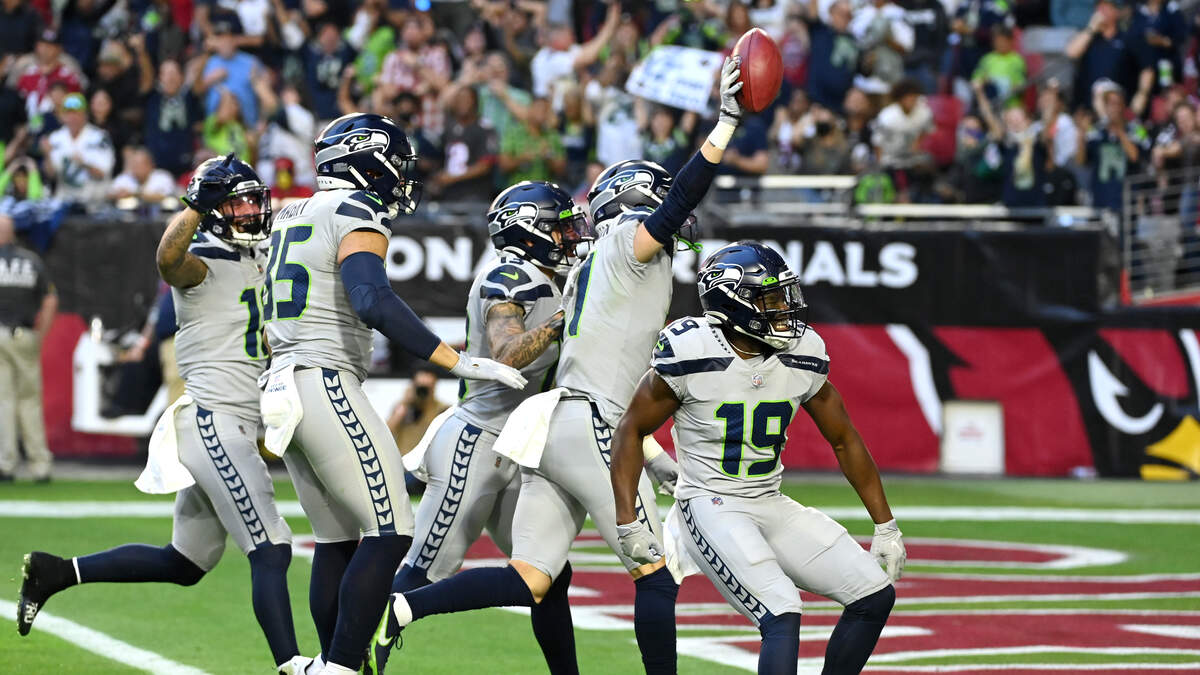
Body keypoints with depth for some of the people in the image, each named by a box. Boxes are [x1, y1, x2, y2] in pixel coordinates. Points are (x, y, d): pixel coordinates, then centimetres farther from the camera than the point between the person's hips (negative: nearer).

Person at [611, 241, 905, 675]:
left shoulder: (803, 357, -1)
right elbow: (631, 431, -6)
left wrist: (886, 526, 11)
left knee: (875, 597, 1)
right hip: (710, 506, -7)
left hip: (771, 506, 7)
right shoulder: (691, 354, -16)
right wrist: (628, 524, -12)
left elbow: (844, 440, 11)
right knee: (783, 619, -24)